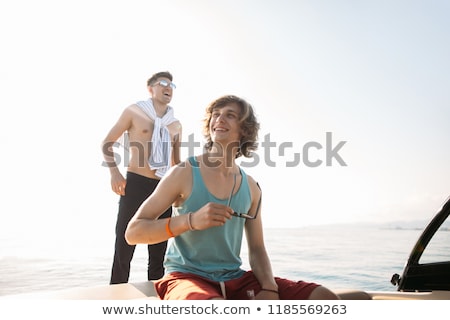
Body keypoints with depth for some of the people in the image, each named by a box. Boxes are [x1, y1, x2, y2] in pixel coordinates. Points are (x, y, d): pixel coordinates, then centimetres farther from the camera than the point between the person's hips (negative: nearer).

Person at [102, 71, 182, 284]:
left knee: (158, 251, 10)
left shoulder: (176, 124, 14)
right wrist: (114, 172, -9)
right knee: (124, 247, -3)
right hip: (135, 184, -4)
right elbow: (107, 143, 4)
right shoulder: (134, 111, 3)